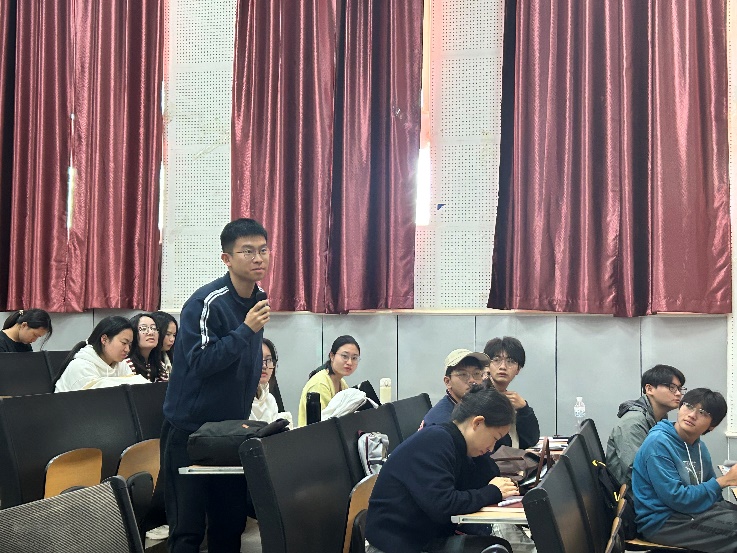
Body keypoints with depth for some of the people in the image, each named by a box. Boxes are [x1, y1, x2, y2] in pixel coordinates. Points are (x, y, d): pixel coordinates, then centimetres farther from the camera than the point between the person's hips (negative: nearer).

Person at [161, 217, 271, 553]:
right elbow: (199, 363, -24)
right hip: (189, 431, -7)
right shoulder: (206, 303, -17)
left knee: (230, 525, 8)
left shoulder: (258, 300, 7)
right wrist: (246, 330, -26)